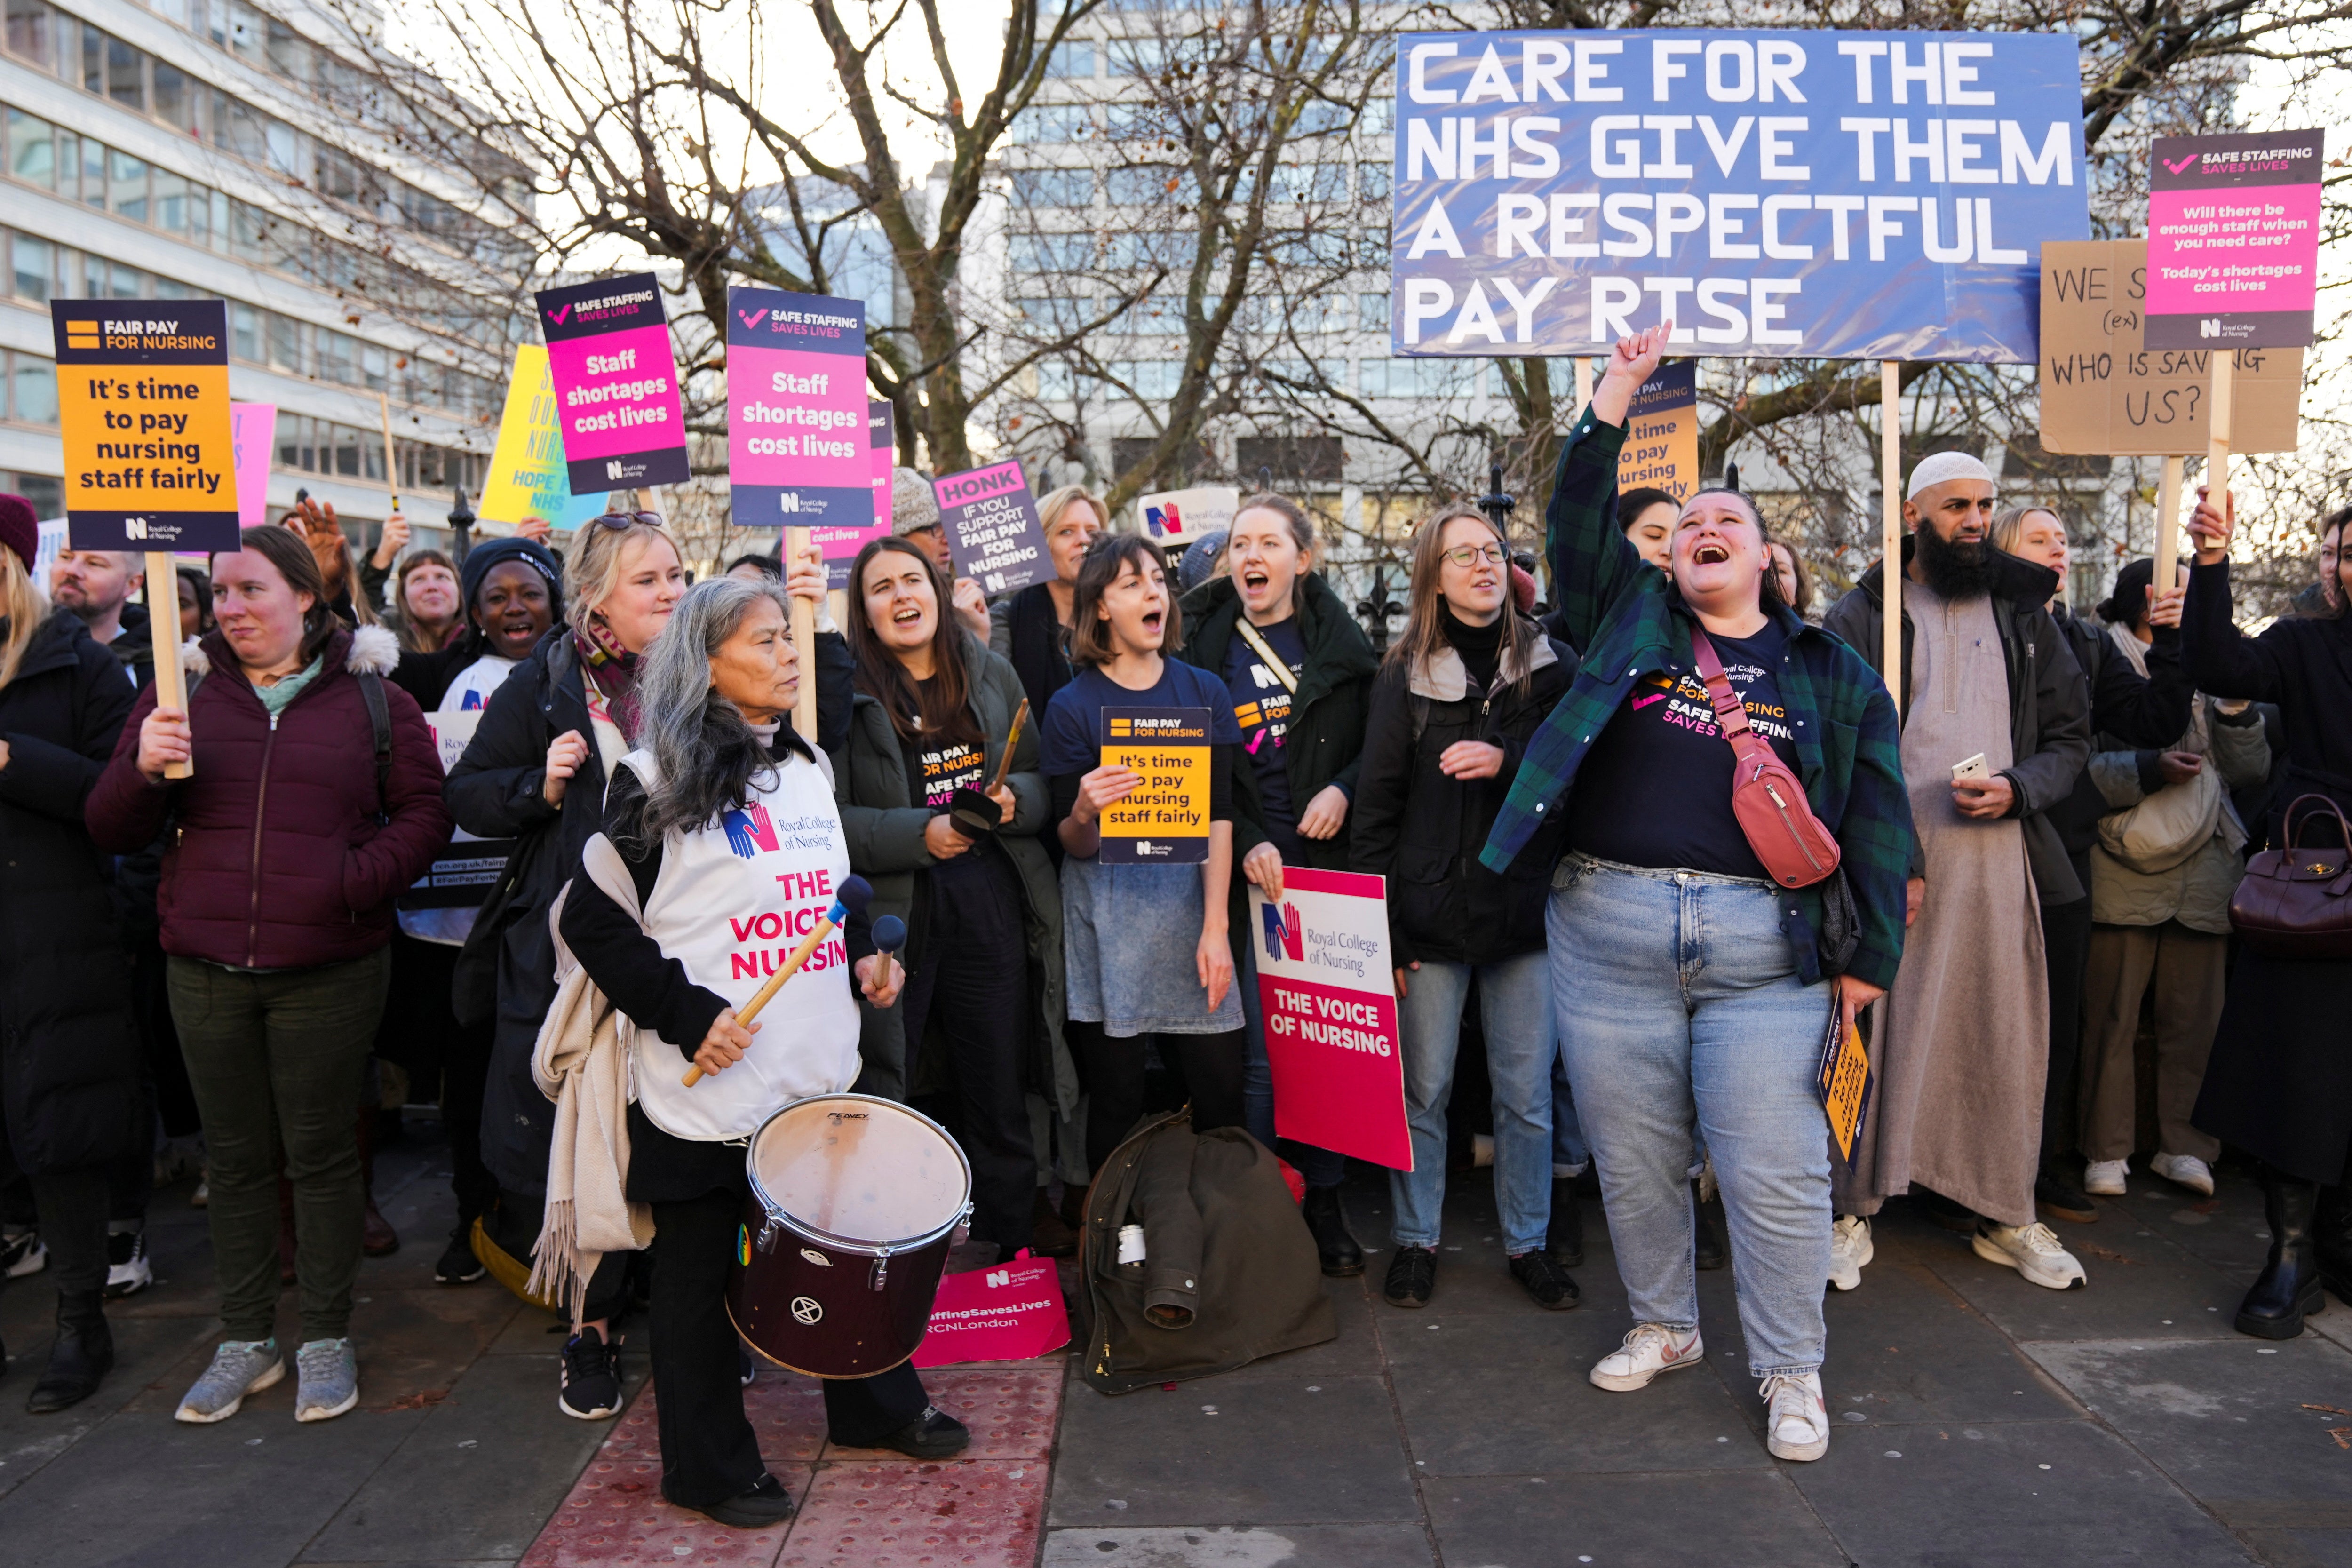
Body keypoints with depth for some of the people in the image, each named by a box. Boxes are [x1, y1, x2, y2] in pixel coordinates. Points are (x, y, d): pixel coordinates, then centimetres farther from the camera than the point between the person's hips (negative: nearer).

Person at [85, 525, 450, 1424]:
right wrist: (143, 769, -14)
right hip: (206, 971, 3)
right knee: (236, 1157, 13)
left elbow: (424, 811, 2)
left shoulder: (371, 698, 2)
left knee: (321, 1154, 6)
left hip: (329, 971, -2)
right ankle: (246, 1341, 27)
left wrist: (362, 879, -14)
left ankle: (327, 1338, 20)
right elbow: (111, 833, 7)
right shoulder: (183, 694, 7)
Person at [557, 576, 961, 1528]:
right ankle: (711, 1467, 25)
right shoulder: (655, 780, -10)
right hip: (708, 1084, -6)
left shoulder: (807, 768, 12)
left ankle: (874, 1407, 38)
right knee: (700, 1269, 8)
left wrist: (864, 954, 6)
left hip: (819, 1073, 7)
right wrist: (686, 1012, -16)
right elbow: (595, 922, -10)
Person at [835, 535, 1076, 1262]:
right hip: (893, 918, -3)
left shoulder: (993, 675, 10)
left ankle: (1012, 1257, 28)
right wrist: (920, 833, -18)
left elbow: (1043, 778, 14)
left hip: (993, 910, 3)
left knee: (1000, 1102, 13)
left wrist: (1013, 799, -8)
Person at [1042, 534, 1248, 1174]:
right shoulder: (1071, 707, 2)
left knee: (1222, 1087, 0)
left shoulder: (1203, 692, 9)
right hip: (1107, 922, -2)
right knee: (1116, 1101, 1)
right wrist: (1083, 814, -22)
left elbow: (1219, 819, 5)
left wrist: (1215, 928, -5)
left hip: (1190, 904, 2)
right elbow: (1074, 846, 2)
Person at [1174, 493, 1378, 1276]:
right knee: (1261, 1052, -1)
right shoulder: (1204, 645, 5)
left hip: (1332, 863, 1)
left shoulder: (1339, 638, 8)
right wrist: (1246, 843, -8)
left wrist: (1344, 788, -7)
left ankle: (1325, 1205, 18)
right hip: (1248, 870, -1)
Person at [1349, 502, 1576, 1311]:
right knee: (1422, 1089, 7)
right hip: (1431, 913, -1)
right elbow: (1377, 804, 1)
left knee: (1527, 1094, 8)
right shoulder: (1406, 675, 2)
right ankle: (1415, 1240, 24)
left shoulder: (1552, 663, 5)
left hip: (1526, 909, 1)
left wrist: (1508, 760, -15)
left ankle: (1528, 1241, 25)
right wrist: (1377, 926, -4)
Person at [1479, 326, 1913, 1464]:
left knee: (1776, 1174, 0)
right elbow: (1579, 515, 3)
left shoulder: (1831, 672, 11)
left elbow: (1876, 816, 9)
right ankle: (1663, 1327, 33)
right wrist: (1619, 391, -3)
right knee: (1634, 1159, 11)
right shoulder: (1630, 618, 13)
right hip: (1607, 933, 1)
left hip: (1767, 949, -1)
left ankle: (1791, 1372, 20)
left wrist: (1869, 955, 4)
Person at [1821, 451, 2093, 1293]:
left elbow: (2071, 737, 14)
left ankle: (2005, 1214, 22)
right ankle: (1851, 1211, 11)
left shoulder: (2023, 613, 14)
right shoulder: (1861, 617, 3)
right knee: (1876, 1032, -1)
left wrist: (2017, 789, -7)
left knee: (2006, 1039, 7)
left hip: (1999, 857, 3)